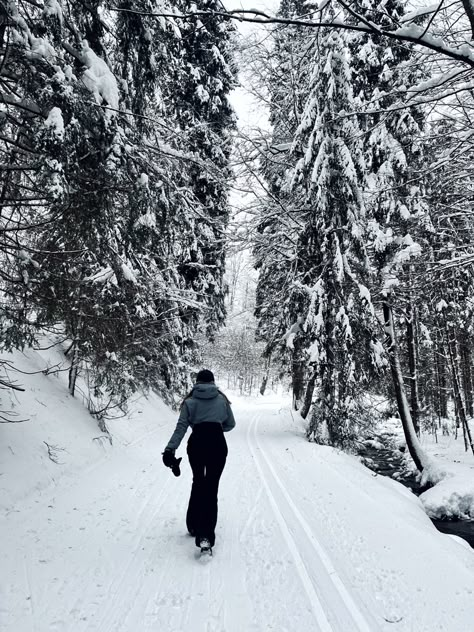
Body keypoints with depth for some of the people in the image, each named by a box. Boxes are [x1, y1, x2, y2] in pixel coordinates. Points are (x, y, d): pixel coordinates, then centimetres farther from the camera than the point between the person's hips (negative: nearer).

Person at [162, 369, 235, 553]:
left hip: (196, 445, 1)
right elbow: (230, 424, 13)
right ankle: (206, 535, -8)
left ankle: (193, 525, 30)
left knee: (198, 482, 22)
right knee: (211, 487, 2)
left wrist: (170, 450, -6)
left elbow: (181, 428, -5)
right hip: (217, 445, -1)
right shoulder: (222, 400, 6)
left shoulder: (190, 401, 2)